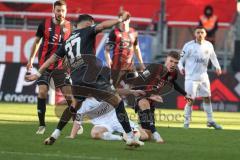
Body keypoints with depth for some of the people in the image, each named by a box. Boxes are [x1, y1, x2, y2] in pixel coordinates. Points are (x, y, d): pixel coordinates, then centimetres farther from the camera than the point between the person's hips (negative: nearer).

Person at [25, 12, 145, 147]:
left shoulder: (68, 41, 22)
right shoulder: (86, 32, 5)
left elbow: (53, 58, 26)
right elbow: (102, 25, -13)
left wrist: (39, 74, 32)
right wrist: (120, 20, -18)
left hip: (77, 82, 6)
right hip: (92, 79, -6)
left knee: (75, 105, 32)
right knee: (118, 102, 3)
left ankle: (55, 135, 27)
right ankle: (130, 137, -3)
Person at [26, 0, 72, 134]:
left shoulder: (69, 27, -3)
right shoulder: (45, 25, -4)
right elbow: (37, 41, 10)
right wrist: (31, 59, 10)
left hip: (61, 66, 1)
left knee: (69, 93, -2)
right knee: (42, 92, -11)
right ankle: (42, 125, -3)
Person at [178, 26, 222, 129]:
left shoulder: (208, 45, 5)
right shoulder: (189, 46, -9)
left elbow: (213, 57, 19)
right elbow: (181, 59, -7)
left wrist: (217, 67, 2)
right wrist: (181, 67, -27)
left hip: (203, 76, 5)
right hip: (191, 77, -5)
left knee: (207, 98, 12)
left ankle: (210, 121, 24)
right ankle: (186, 122, 3)